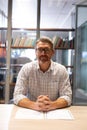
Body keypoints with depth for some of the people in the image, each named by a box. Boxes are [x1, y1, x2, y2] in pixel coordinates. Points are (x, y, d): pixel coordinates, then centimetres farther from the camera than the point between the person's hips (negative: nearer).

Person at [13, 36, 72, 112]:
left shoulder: (61, 70, -2)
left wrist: (52, 105, -26)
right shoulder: (26, 69, -4)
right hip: (31, 112, -1)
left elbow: (67, 96, -6)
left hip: (54, 112, 1)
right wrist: (35, 105, -28)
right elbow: (18, 96, -9)